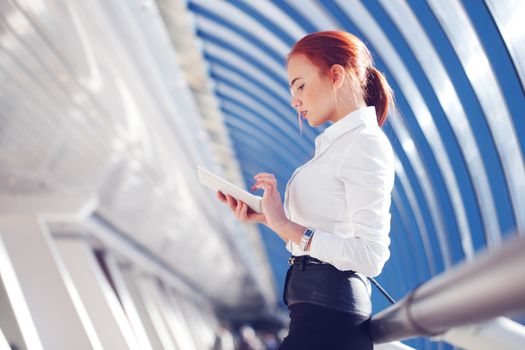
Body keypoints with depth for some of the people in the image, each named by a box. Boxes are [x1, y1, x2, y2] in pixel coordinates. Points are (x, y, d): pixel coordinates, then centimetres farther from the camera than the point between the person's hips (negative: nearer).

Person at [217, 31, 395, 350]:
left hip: (329, 311, -9)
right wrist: (267, 217, 5)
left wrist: (287, 226, -21)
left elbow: (371, 256, -20)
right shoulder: (337, 143, 15)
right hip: (315, 305, 9)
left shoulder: (366, 144, -12)